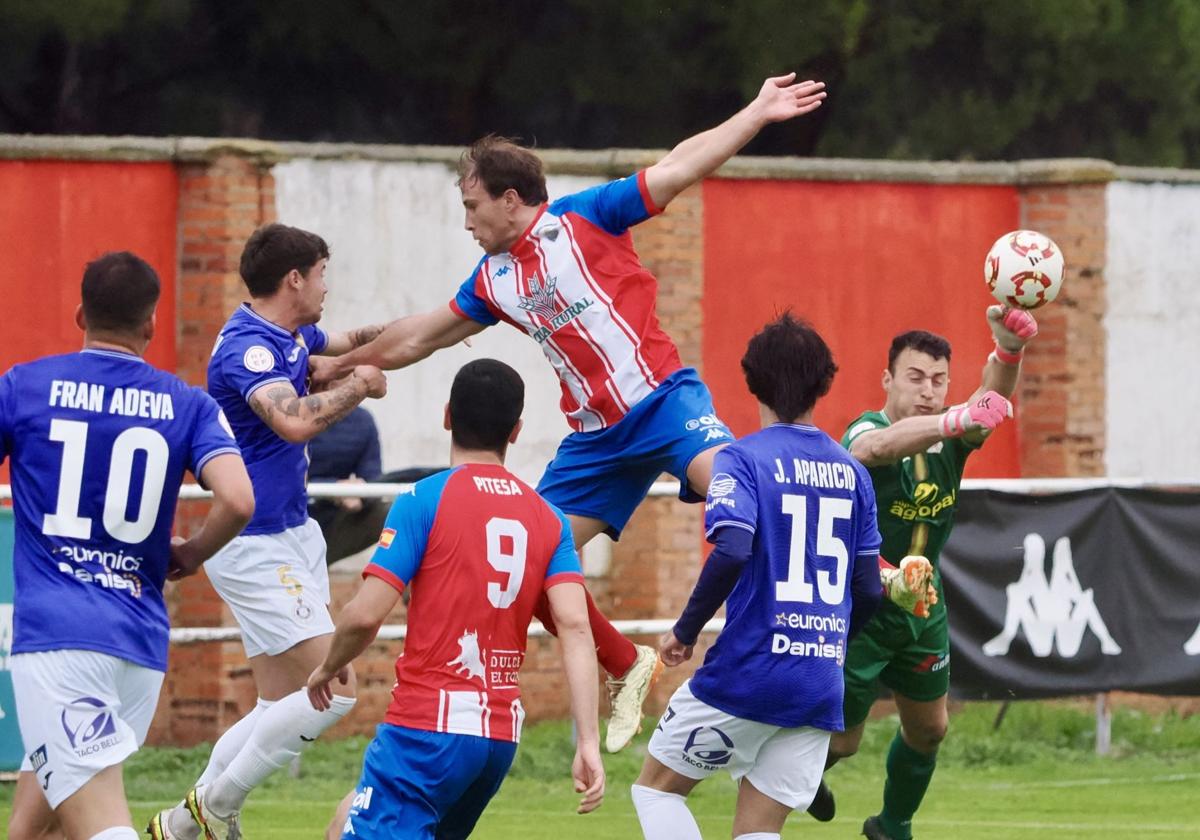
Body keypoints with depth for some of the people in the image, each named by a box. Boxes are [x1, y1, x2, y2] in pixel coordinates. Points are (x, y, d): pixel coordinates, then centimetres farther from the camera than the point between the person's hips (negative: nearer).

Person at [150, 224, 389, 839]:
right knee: (331, 692, -13)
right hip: (256, 549, -10)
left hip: (294, 533, 10)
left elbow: (346, 343, 33)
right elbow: (295, 420, -39)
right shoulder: (249, 348, -20)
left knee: (281, 707, 11)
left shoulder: (290, 336, 10)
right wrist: (359, 386, -22)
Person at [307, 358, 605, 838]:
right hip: (503, 733, 6)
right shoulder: (548, 519, 10)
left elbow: (365, 615, -10)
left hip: (428, 726, -6)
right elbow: (575, 627, -1)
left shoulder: (425, 499, -5)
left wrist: (329, 668, 11)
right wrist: (588, 742, -4)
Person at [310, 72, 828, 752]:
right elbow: (418, 337, 29)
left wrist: (758, 114, -13)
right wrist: (343, 365, 38)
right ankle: (628, 669, 15)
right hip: (595, 435, 7)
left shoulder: (580, 219, -3)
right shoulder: (494, 281, 14)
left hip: (661, 396, -7)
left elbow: (679, 168, -7)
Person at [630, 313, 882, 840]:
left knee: (656, 787, 13)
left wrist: (685, 631, -7)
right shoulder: (851, 472, 11)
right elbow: (867, 589, 11)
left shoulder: (743, 460, -6)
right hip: (821, 687, 5)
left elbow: (731, 553, -21)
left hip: (748, 673, -5)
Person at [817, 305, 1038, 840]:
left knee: (928, 730, 16)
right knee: (841, 740, 2)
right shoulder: (865, 430, -24)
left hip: (921, 608, 6)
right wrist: (958, 421, -67)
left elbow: (993, 395, -30)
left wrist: (1010, 348, -54)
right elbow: (880, 446, -50)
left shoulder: (949, 435, -10)